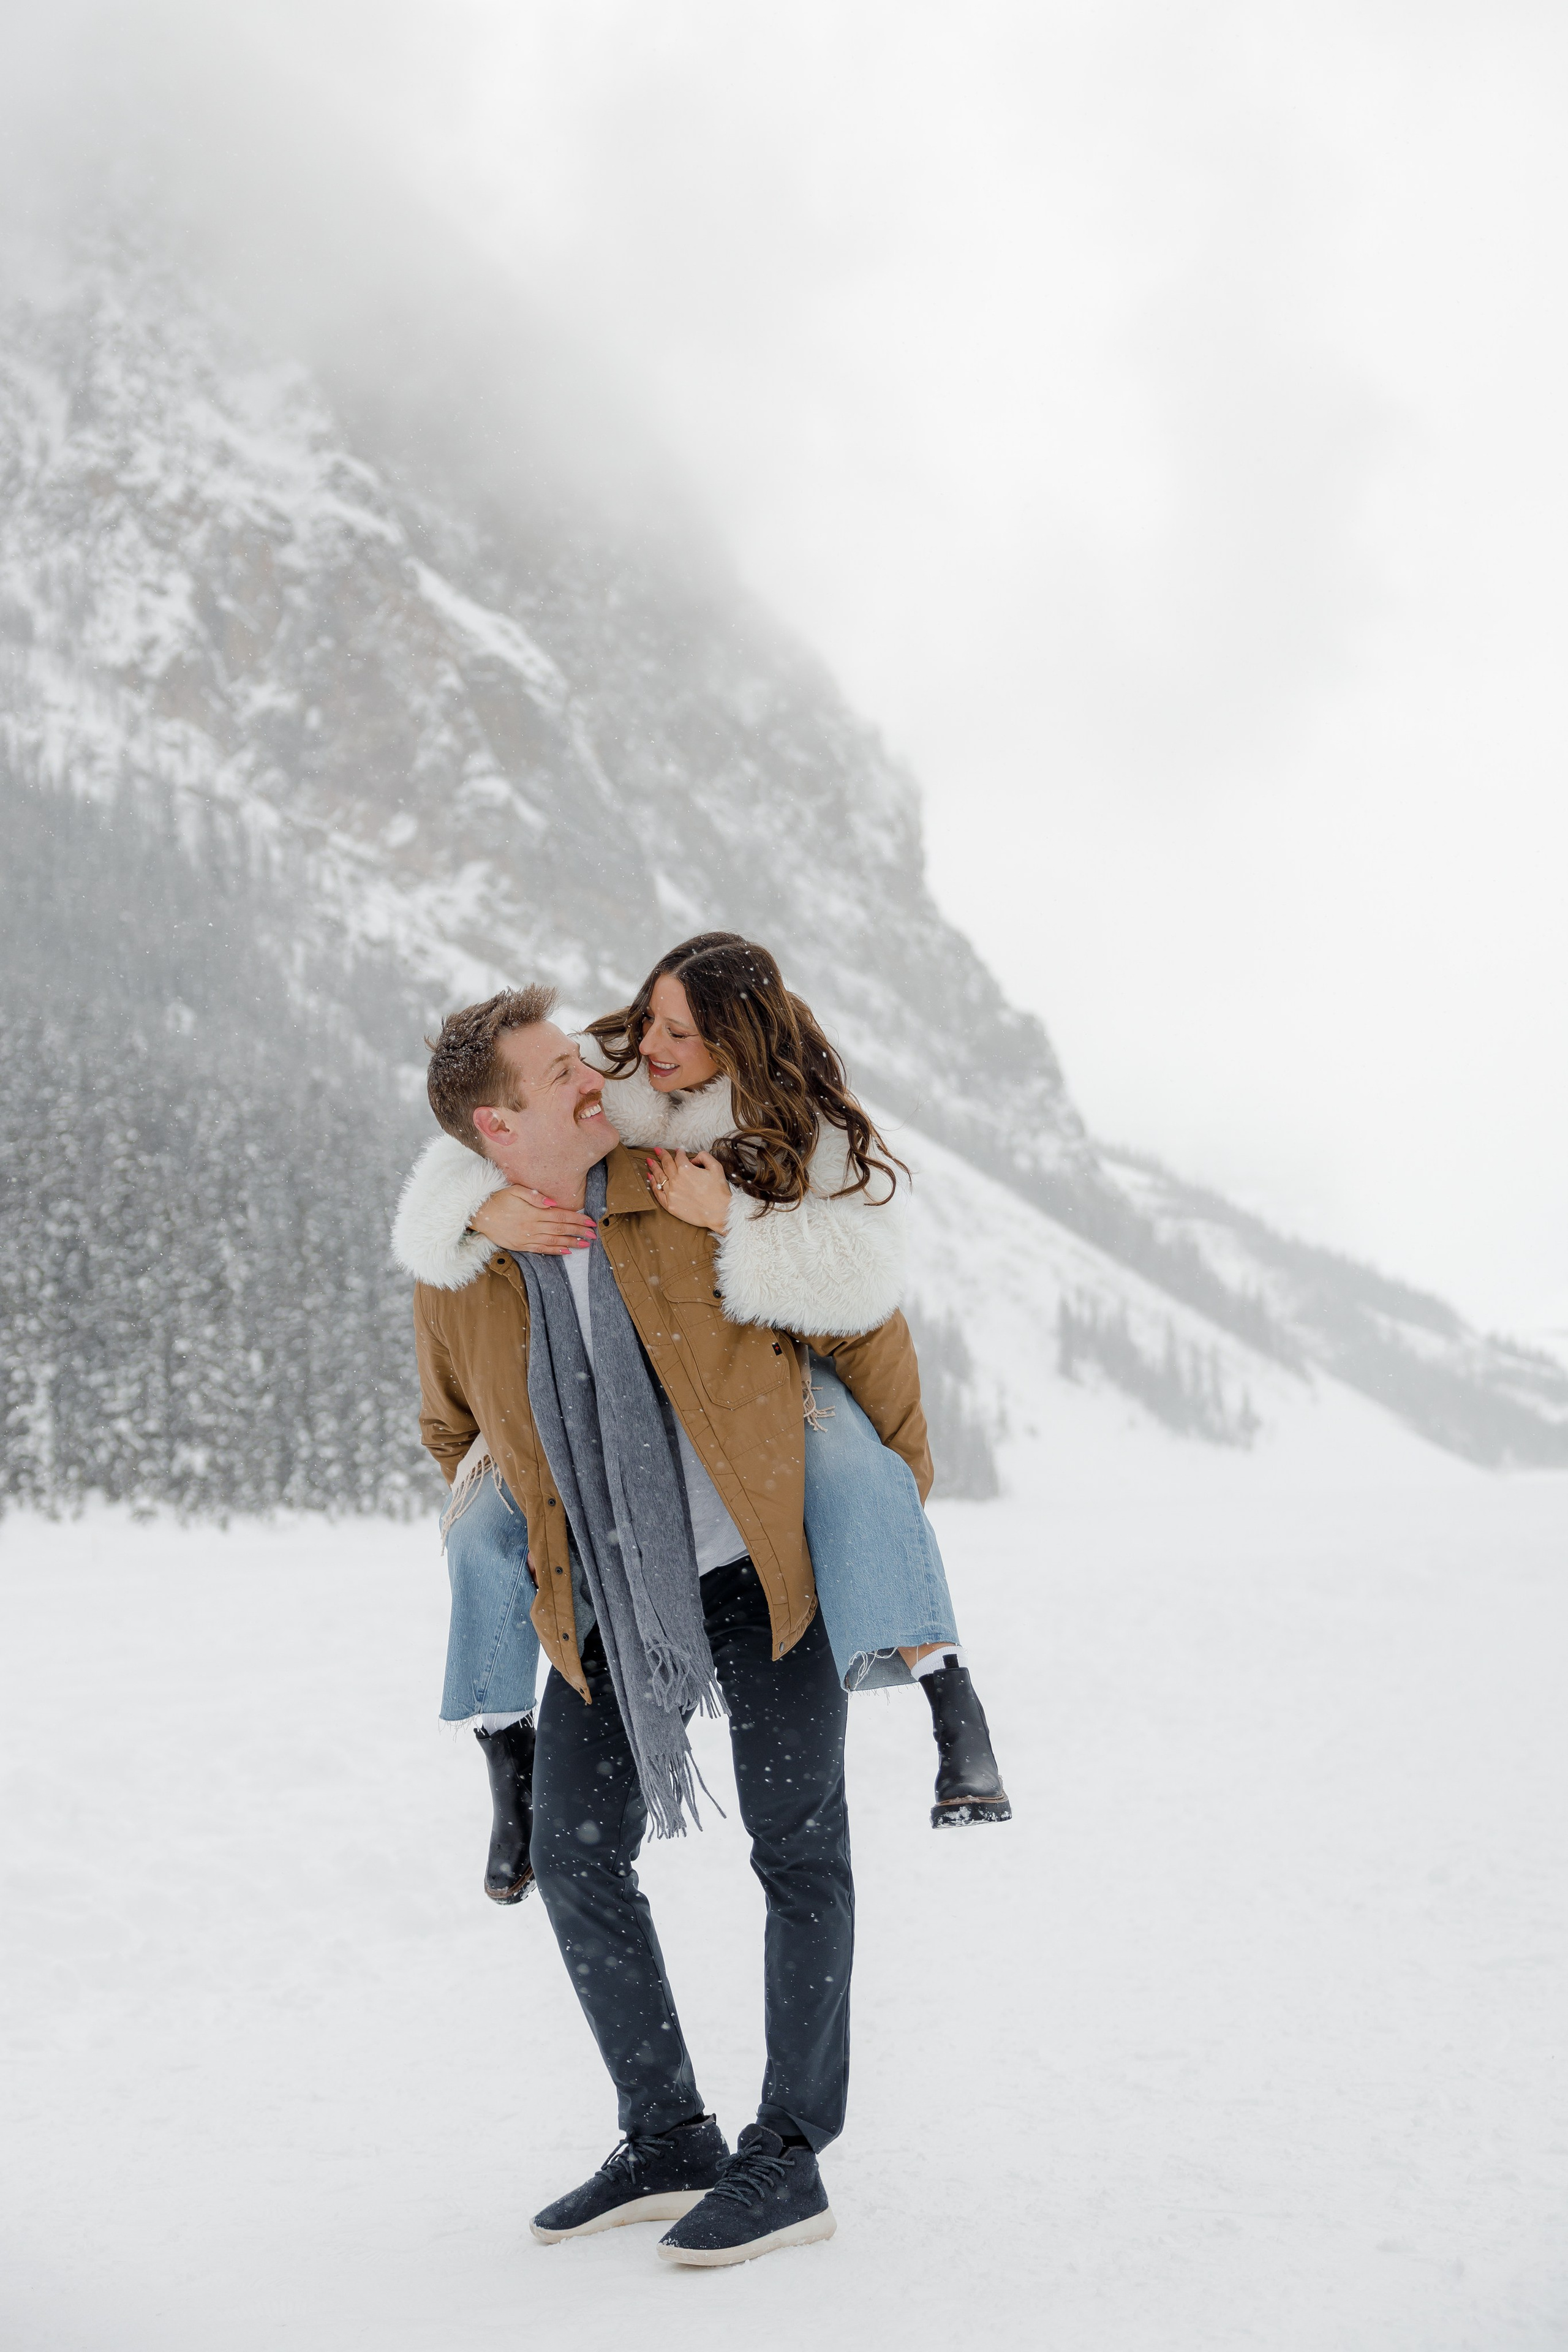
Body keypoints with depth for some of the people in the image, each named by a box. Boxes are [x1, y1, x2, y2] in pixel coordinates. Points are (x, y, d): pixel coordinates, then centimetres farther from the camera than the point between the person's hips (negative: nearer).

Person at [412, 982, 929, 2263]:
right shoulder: (456, 1277, -5)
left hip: (762, 1573, -3)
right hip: (605, 1604, 4)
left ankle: (790, 2157, 11)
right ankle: (669, 2143, 19)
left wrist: (902, 1489, 6)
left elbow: (863, 1325, -2)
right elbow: (452, 1434, 16)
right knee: (577, 1863, 5)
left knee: (799, 1856, 0)